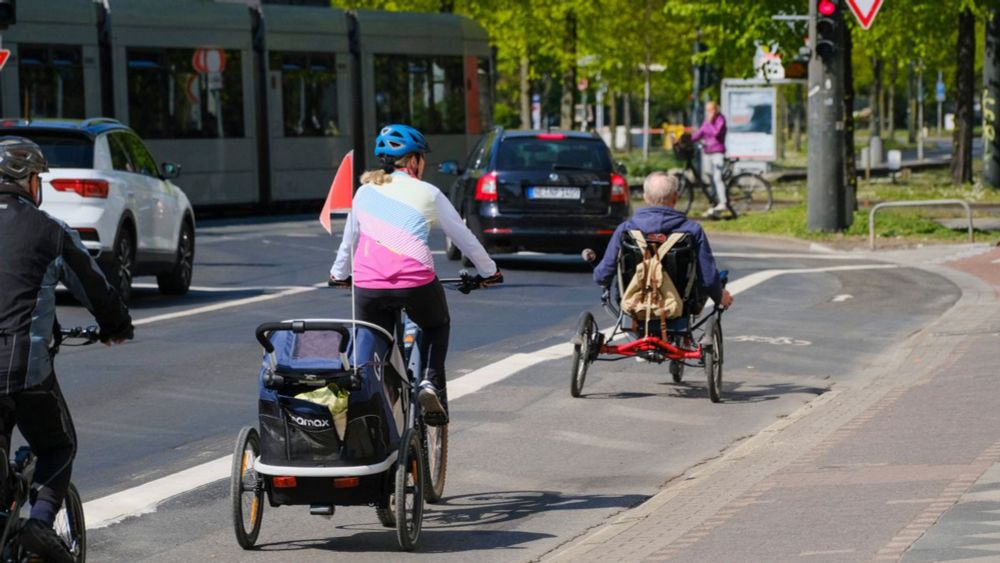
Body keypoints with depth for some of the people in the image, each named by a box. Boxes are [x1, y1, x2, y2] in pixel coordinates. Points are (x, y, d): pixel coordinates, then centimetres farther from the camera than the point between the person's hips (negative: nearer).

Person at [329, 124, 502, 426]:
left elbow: (348, 239, 29)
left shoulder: (366, 192, 18)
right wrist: (488, 272, 33)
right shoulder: (427, 193, 11)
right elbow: (463, 237, 19)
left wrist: (338, 274, 47)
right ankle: (431, 383, 6)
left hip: (368, 285, 2)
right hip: (415, 282, -1)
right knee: (438, 326, 28)